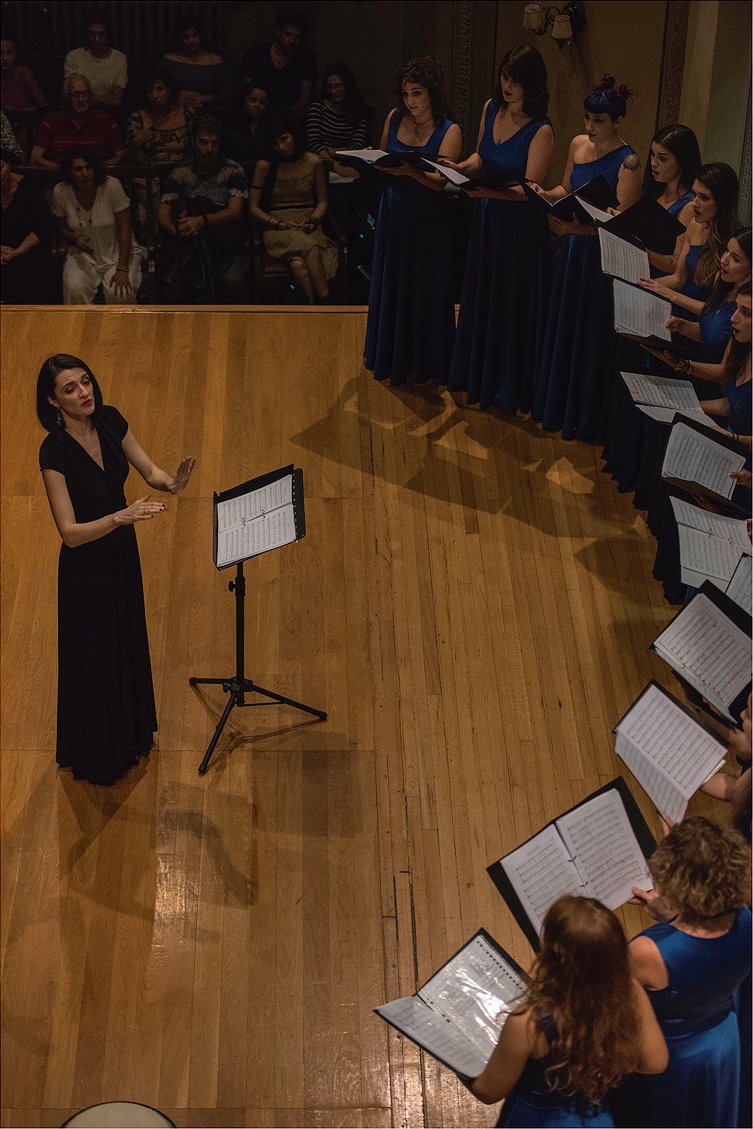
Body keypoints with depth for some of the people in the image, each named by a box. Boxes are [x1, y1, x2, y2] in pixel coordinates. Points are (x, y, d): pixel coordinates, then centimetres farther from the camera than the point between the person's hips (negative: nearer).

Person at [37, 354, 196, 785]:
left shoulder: (110, 420, -11)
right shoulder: (54, 451, -29)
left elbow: (148, 469, -4)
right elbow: (70, 533, -31)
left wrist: (171, 482, -26)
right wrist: (120, 516, -44)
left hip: (123, 549, 7)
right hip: (86, 564, -7)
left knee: (129, 641, 25)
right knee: (93, 657, 12)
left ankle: (132, 730, 51)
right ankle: (96, 756, 35)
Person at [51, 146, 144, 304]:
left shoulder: (112, 186, -16)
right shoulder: (60, 192, -8)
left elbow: (124, 230, -13)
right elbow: (61, 227, 10)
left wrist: (122, 269, -20)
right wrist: (75, 237, -14)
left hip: (117, 252, -2)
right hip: (83, 254, 2)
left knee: (120, 293, -29)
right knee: (75, 290, -29)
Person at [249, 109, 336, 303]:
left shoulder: (313, 162, 10)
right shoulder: (265, 166, 7)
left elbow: (322, 201, 17)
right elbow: (253, 207, 7)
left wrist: (313, 221, -3)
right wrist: (279, 223, -7)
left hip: (308, 229, 1)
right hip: (276, 231, -1)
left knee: (299, 264, -36)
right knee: (307, 245, -36)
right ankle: (324, 302, -37)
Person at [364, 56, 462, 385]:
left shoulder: (449, 131, -12)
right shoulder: (394, 118, 2)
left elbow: (440, 181, -22)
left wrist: (410, 170, -38)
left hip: (426, 218, -5)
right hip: (393, 210, 5)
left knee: (423, 289, 4)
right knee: (390, 283, 16)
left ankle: (421, 364, 19)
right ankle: (388, 354, 34)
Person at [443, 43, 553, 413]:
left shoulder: (541, 131, -20)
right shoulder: (491, 109, 1)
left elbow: (529, 189, -23)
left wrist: (489, 191, -36)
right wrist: (457, 169, -5)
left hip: (519, 226, -7)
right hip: (485, 217, 7)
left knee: (511, 305, 5)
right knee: (480, 297, 19)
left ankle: (508, 386, 21)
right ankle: (477, 373, 37)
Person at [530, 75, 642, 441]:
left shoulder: (627, 162, -15)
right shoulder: (578, 144, 5)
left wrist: (583, 224, -34)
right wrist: (545, 194, -4)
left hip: (601, 256, -7)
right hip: (570, 249, 7)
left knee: (591, 335, 3)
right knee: (562, 328, 16)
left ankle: (585, 418, 18)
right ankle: (556, 405, 33)